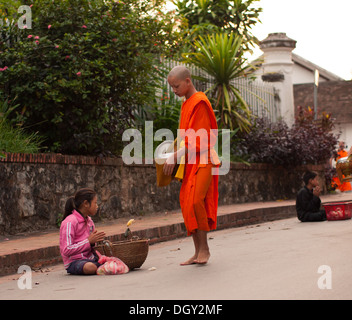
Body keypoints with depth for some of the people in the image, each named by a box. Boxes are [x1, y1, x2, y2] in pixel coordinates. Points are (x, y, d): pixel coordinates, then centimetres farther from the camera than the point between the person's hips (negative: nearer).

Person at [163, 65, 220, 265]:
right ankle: (198, 252, 8)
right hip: (190, 161, 9)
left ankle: (204, 248, -8)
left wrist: (176, 156, -18)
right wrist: (173, 154, 12)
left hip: (202, 160, -9)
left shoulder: (199, 102, -10)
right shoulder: (186, 104, 18)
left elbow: (198, 138, -16)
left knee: (195, 201, -18)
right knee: (187, 203, 3)